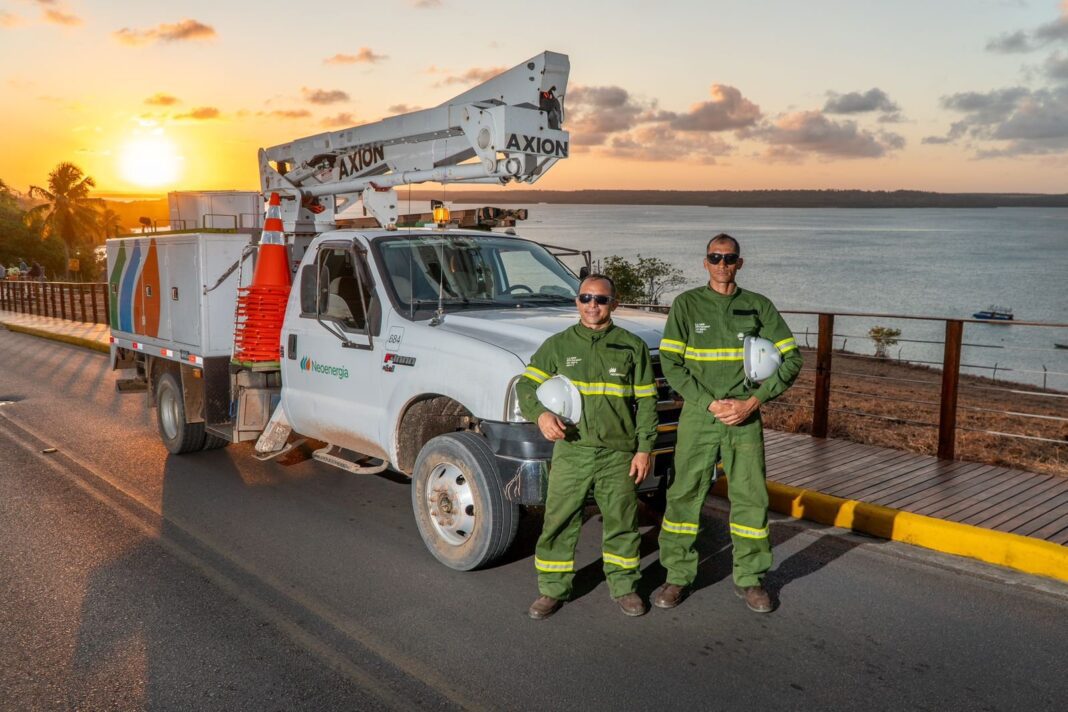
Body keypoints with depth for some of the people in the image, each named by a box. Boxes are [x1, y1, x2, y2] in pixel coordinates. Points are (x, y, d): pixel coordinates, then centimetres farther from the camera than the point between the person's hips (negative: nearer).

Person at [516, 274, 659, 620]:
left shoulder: (632, 346, 4)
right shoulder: (558, 345, 5)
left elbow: (646, 402, 4)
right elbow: (526, 386, 1)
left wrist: (644, 448, -2)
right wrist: (540, 414, -19)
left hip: (618, 452, 0)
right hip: (570, 450, 0)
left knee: (622, 523, 9)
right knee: (558, 523, 3)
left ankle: (624, 586, 26)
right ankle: (552, 589, 17)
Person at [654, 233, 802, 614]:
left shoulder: (759, 307, 5)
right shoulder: (687, 304, 2)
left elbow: (790, 360, 4)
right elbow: (671, 363, -3)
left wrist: (751, 402, -8)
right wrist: (710, 404, -12)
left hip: (745, 416, 1)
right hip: (697, 415, -1)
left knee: (751, 497, 4)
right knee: (684, 495, 2)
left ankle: (750, 579, 19)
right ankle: (678, 576, 14)